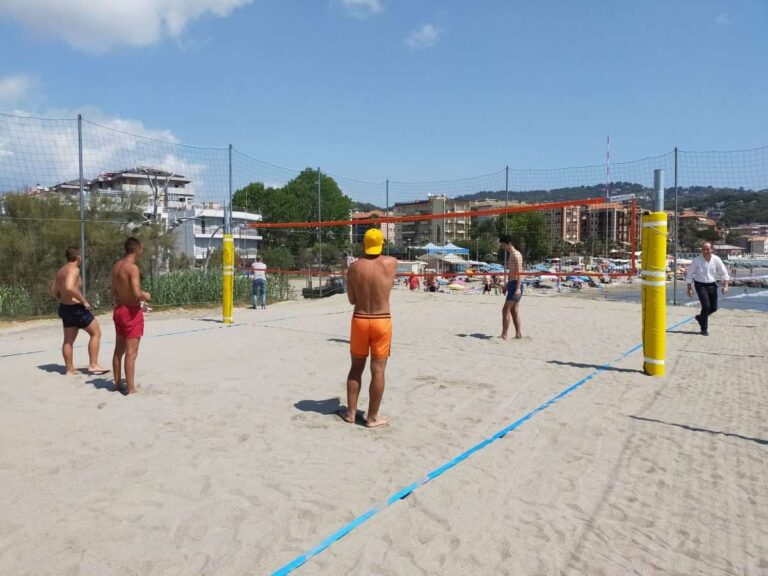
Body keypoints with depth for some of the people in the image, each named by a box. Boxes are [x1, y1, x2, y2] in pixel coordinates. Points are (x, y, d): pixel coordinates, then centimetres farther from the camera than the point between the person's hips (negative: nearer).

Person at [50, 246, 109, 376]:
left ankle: (70, 369, 21)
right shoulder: (74, 269, -16)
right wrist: (84, 301, -24)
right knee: (96, 332, 2)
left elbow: (53, 291, 19)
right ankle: (93, 365, 0)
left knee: (68, 340, 14)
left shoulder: (61, 270, 13)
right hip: (76, 308, -9)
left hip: (64, 307, 9)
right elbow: (70, 287, -31)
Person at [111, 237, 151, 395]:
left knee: (119, 350, 18)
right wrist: (146, 296, -5)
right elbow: (137, 293, -27)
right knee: (131, 353, -4)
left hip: (119, 309, 9)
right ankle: (130, 388, -1)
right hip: (132, 312, -9)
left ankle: (117, 383, 28)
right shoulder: (133, 267, -19)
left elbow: (114, 292, 16)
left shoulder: (116, 266, 8)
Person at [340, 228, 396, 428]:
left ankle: (351, 412, 23)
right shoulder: (391, 263, -6)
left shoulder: (354, 267, -4)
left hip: (360, 320, 2)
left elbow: (352, 300, 2)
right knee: (378, 370, 5)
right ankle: (373, 417, 12)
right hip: (382, 321, -1)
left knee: (356, 367, 15)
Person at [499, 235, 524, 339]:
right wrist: (506, 285, 28)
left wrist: (518, 288, -27)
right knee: (514, 311, 11)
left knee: (506, 310, -12)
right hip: (512, 284, 10)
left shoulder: (515, 254, -12)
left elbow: (519, 272, -20)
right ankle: (518, 334, 15)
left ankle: (504, 335, -12)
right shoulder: (511, 255, 19)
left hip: (516, 284, -10)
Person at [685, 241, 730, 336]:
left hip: (712, 285, 4)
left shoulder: (716, 259, -5)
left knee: (714, 308, 5)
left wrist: (725, 286, -6)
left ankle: (700, 317, 36)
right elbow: (689, 274, -4)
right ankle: (704, 329, 2)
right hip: (701, 285, -4)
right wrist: (689, 288, -4)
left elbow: (724, 273, 3)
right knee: (706, 306, -14)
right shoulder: (697, 260, -11)